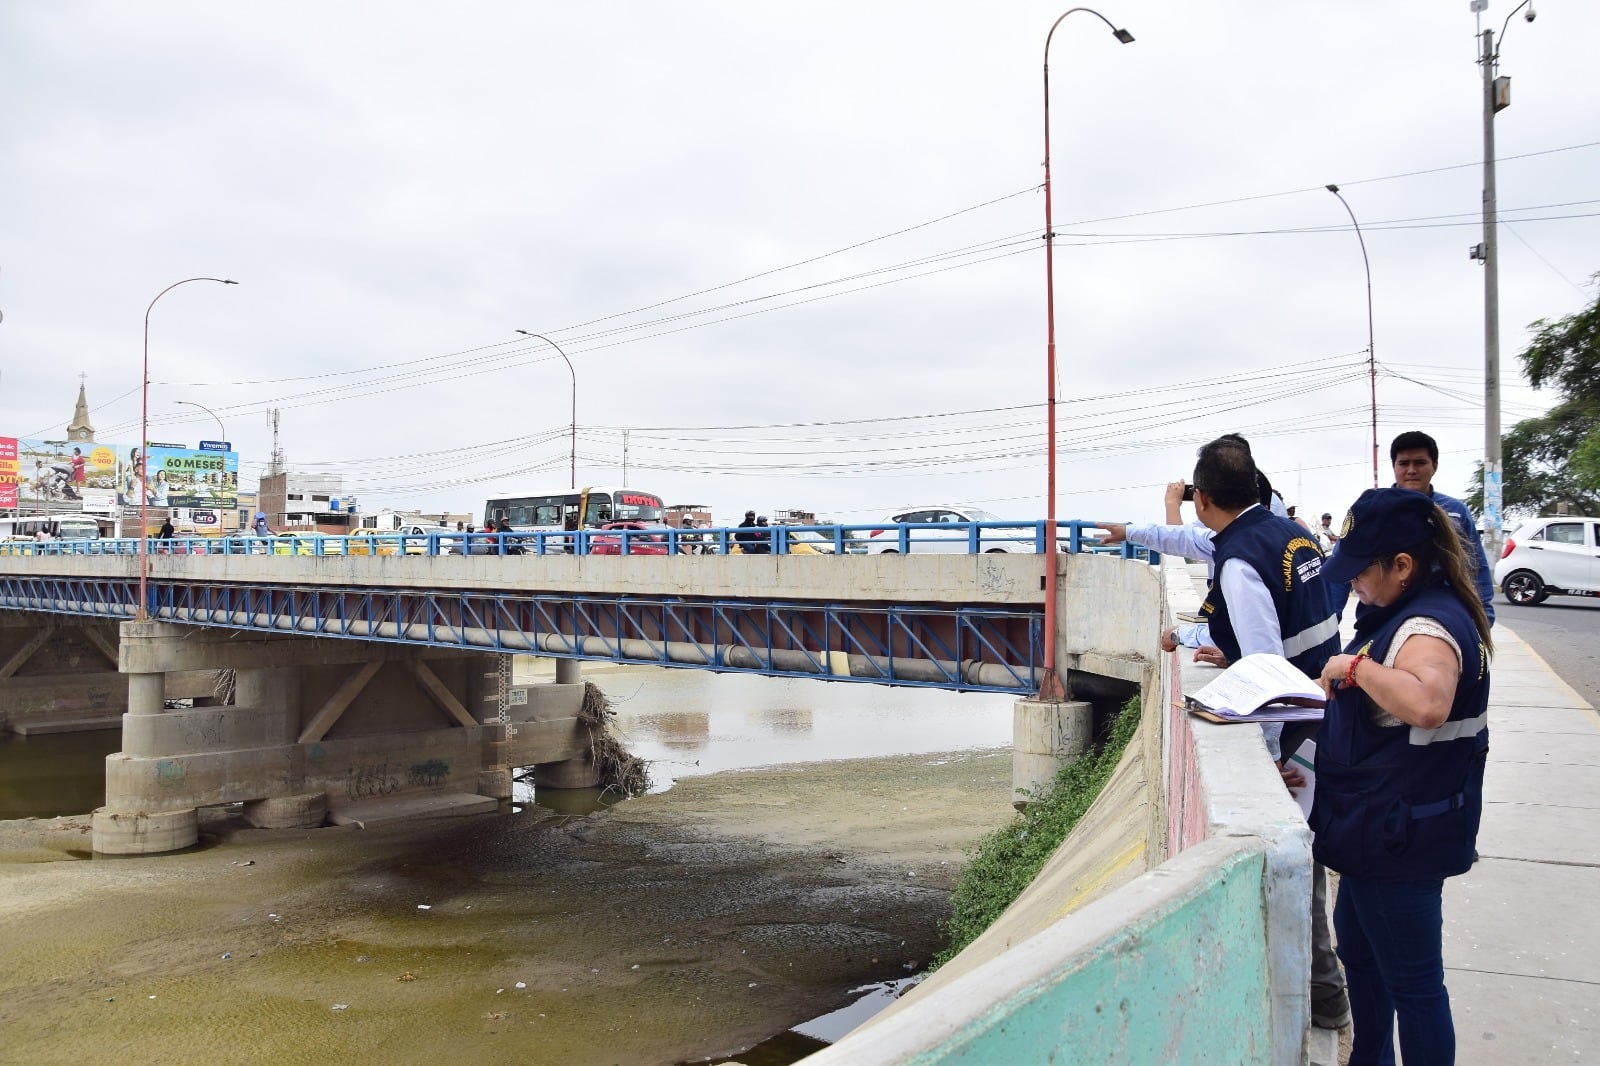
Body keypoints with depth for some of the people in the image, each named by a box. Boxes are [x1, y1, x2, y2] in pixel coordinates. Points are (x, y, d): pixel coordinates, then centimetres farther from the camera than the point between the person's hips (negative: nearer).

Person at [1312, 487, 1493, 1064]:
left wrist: (1356, 665, -32)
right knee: (1359, 950, 25)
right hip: (1378, 827, 11)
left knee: (1411, 979, 3)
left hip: (1401, 837, -11)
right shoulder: (1408, 612, 8)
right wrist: (1342, 688, 6)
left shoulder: (1429, 626, -24)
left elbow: (1426, 703, -45)